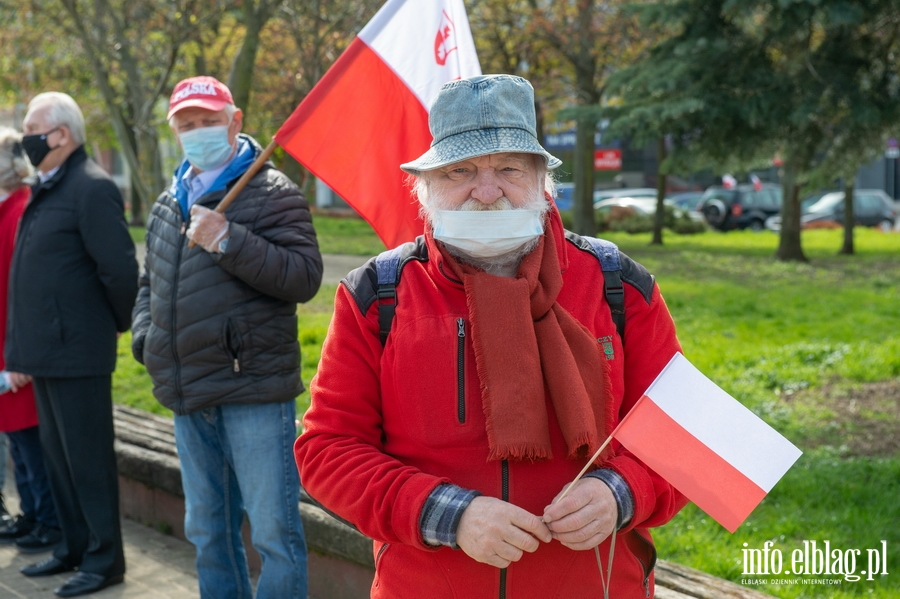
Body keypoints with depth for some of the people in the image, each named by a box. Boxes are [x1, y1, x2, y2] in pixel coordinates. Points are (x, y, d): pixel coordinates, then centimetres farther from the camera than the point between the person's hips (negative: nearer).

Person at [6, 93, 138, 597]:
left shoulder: (92, 188, -13)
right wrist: (19, 350, 16)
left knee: (88, 458, 0)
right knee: (57, 455, 16)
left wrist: (121, 325, -3)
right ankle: (75, 548, 28)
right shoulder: (46, 190, 16)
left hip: (77, 352, -9)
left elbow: (120, 269, -17)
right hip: (45, 353, 9)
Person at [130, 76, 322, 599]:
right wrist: (145, 336, 9)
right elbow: (151, 284, 27)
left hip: (253, 388, -7)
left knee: (274, 530, -3)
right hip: (189, 397, 7)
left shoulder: (271, 192, -6)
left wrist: (228, 241, -22)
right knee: (207, 529, 18)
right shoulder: (168, 205, 16)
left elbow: (305, 276, -17)